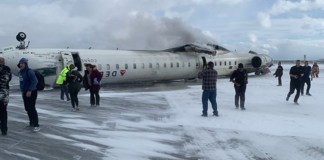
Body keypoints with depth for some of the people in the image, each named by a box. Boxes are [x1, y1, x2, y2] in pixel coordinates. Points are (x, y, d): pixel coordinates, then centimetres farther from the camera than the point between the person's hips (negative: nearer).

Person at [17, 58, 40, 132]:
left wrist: (30, 90, -25)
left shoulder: (29, 71, -15)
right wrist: (22, 91, 19)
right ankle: (31, 123, 27)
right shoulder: (20, 72, 13)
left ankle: (36, 125, -10)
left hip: (31, 92, -9)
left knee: (32, 108, -12)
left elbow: (34, 81, -22)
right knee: (27, 109, 14)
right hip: (25, 93, 9)